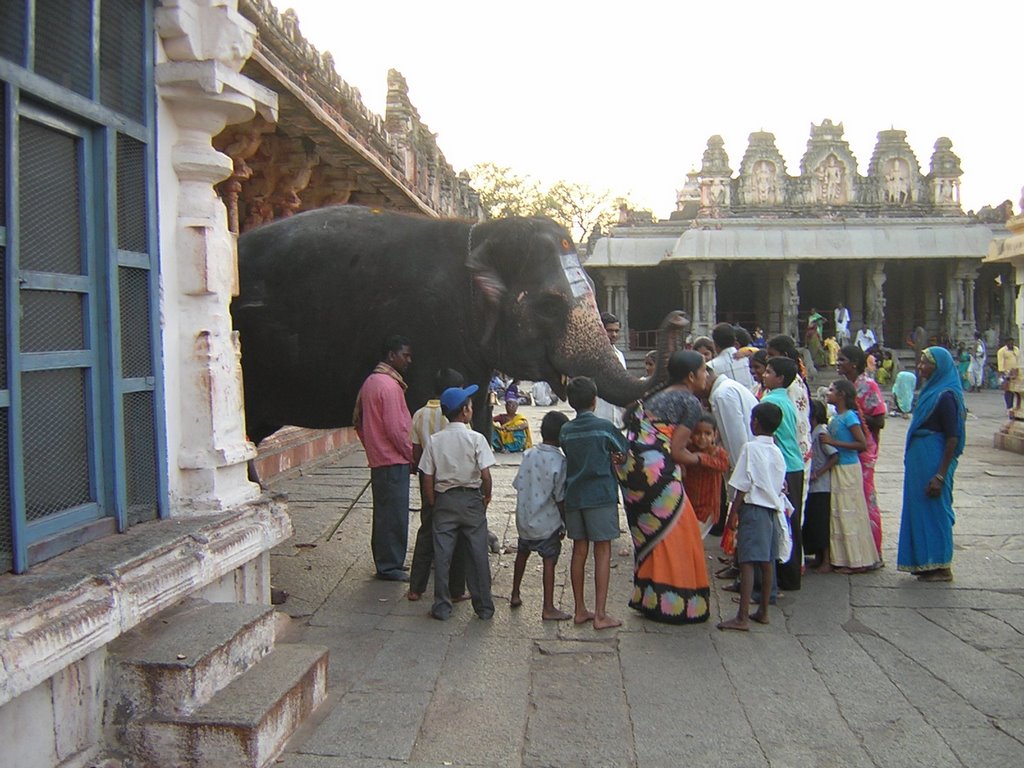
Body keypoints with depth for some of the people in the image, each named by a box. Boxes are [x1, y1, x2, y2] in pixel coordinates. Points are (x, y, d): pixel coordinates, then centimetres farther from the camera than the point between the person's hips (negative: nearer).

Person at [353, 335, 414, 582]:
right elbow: (396, 429, -21)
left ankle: (384, 562, 25)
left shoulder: (370, 382, 13)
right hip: (394, 460, -10)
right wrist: (412, 455, -10)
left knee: (383, 512, 16)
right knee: (394, 514, -2)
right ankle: (390, 566, 5)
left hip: (378, 459, 10)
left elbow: (358, 421, 18)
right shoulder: (389, 385, -18)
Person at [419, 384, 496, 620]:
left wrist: (433, 504, 9)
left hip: (444, 499, 2)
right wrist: (487, 496, 3)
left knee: (442, 554, 8)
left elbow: (427, 478, -3)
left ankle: (442, 607, 13)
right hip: (472, 499, -1)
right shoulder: (476, 439, -11)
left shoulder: (435, 441, -4)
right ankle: (484, 607, 16)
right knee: (478, 554, 8)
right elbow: (485, 475, -15)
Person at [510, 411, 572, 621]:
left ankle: (515, 595, 34)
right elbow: (560, 499, -14)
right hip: (547, 522, -5)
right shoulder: (560, 461, -17)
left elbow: (518, 486, 2)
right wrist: (565, 523, -2)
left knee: (522, 553, 22)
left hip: (524, 518, 5)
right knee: (549, 560, 2)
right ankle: (548, 608, 2)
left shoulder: (528, 455, -2)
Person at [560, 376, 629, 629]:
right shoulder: (604, 426, -7)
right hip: (600, 495, -5)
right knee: (602, 552, 0)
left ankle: (580, 610, 17)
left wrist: (606, 457, 10)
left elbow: (571, 457, 10)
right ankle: (600, 615, 1)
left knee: (579, 551, 11)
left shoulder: (566, 431, 6)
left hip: (574, 496, 5)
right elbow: (624, 451, 4)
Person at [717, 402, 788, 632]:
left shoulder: (751, 448, -11)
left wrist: (732, 513, -9)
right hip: (772, 509, 8)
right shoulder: (777, 452, 11)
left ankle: (742, 617, -13)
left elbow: (743, 486, -13)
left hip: (753, 508, -8)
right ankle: (763, 611, 24)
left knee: (747, 562, -10)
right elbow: (780, 486, 14)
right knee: (766, 561, 14)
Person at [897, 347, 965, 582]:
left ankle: (941, 567, 11)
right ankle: (925, 562, 25)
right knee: (919, 508, 15)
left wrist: (940, 476, -20)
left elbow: (953, 438, -19)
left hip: (933, 460, -9)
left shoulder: (945, 396, -16)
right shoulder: (930, 391, 11)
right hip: (919, 459, 9)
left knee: (934, 510, 0)